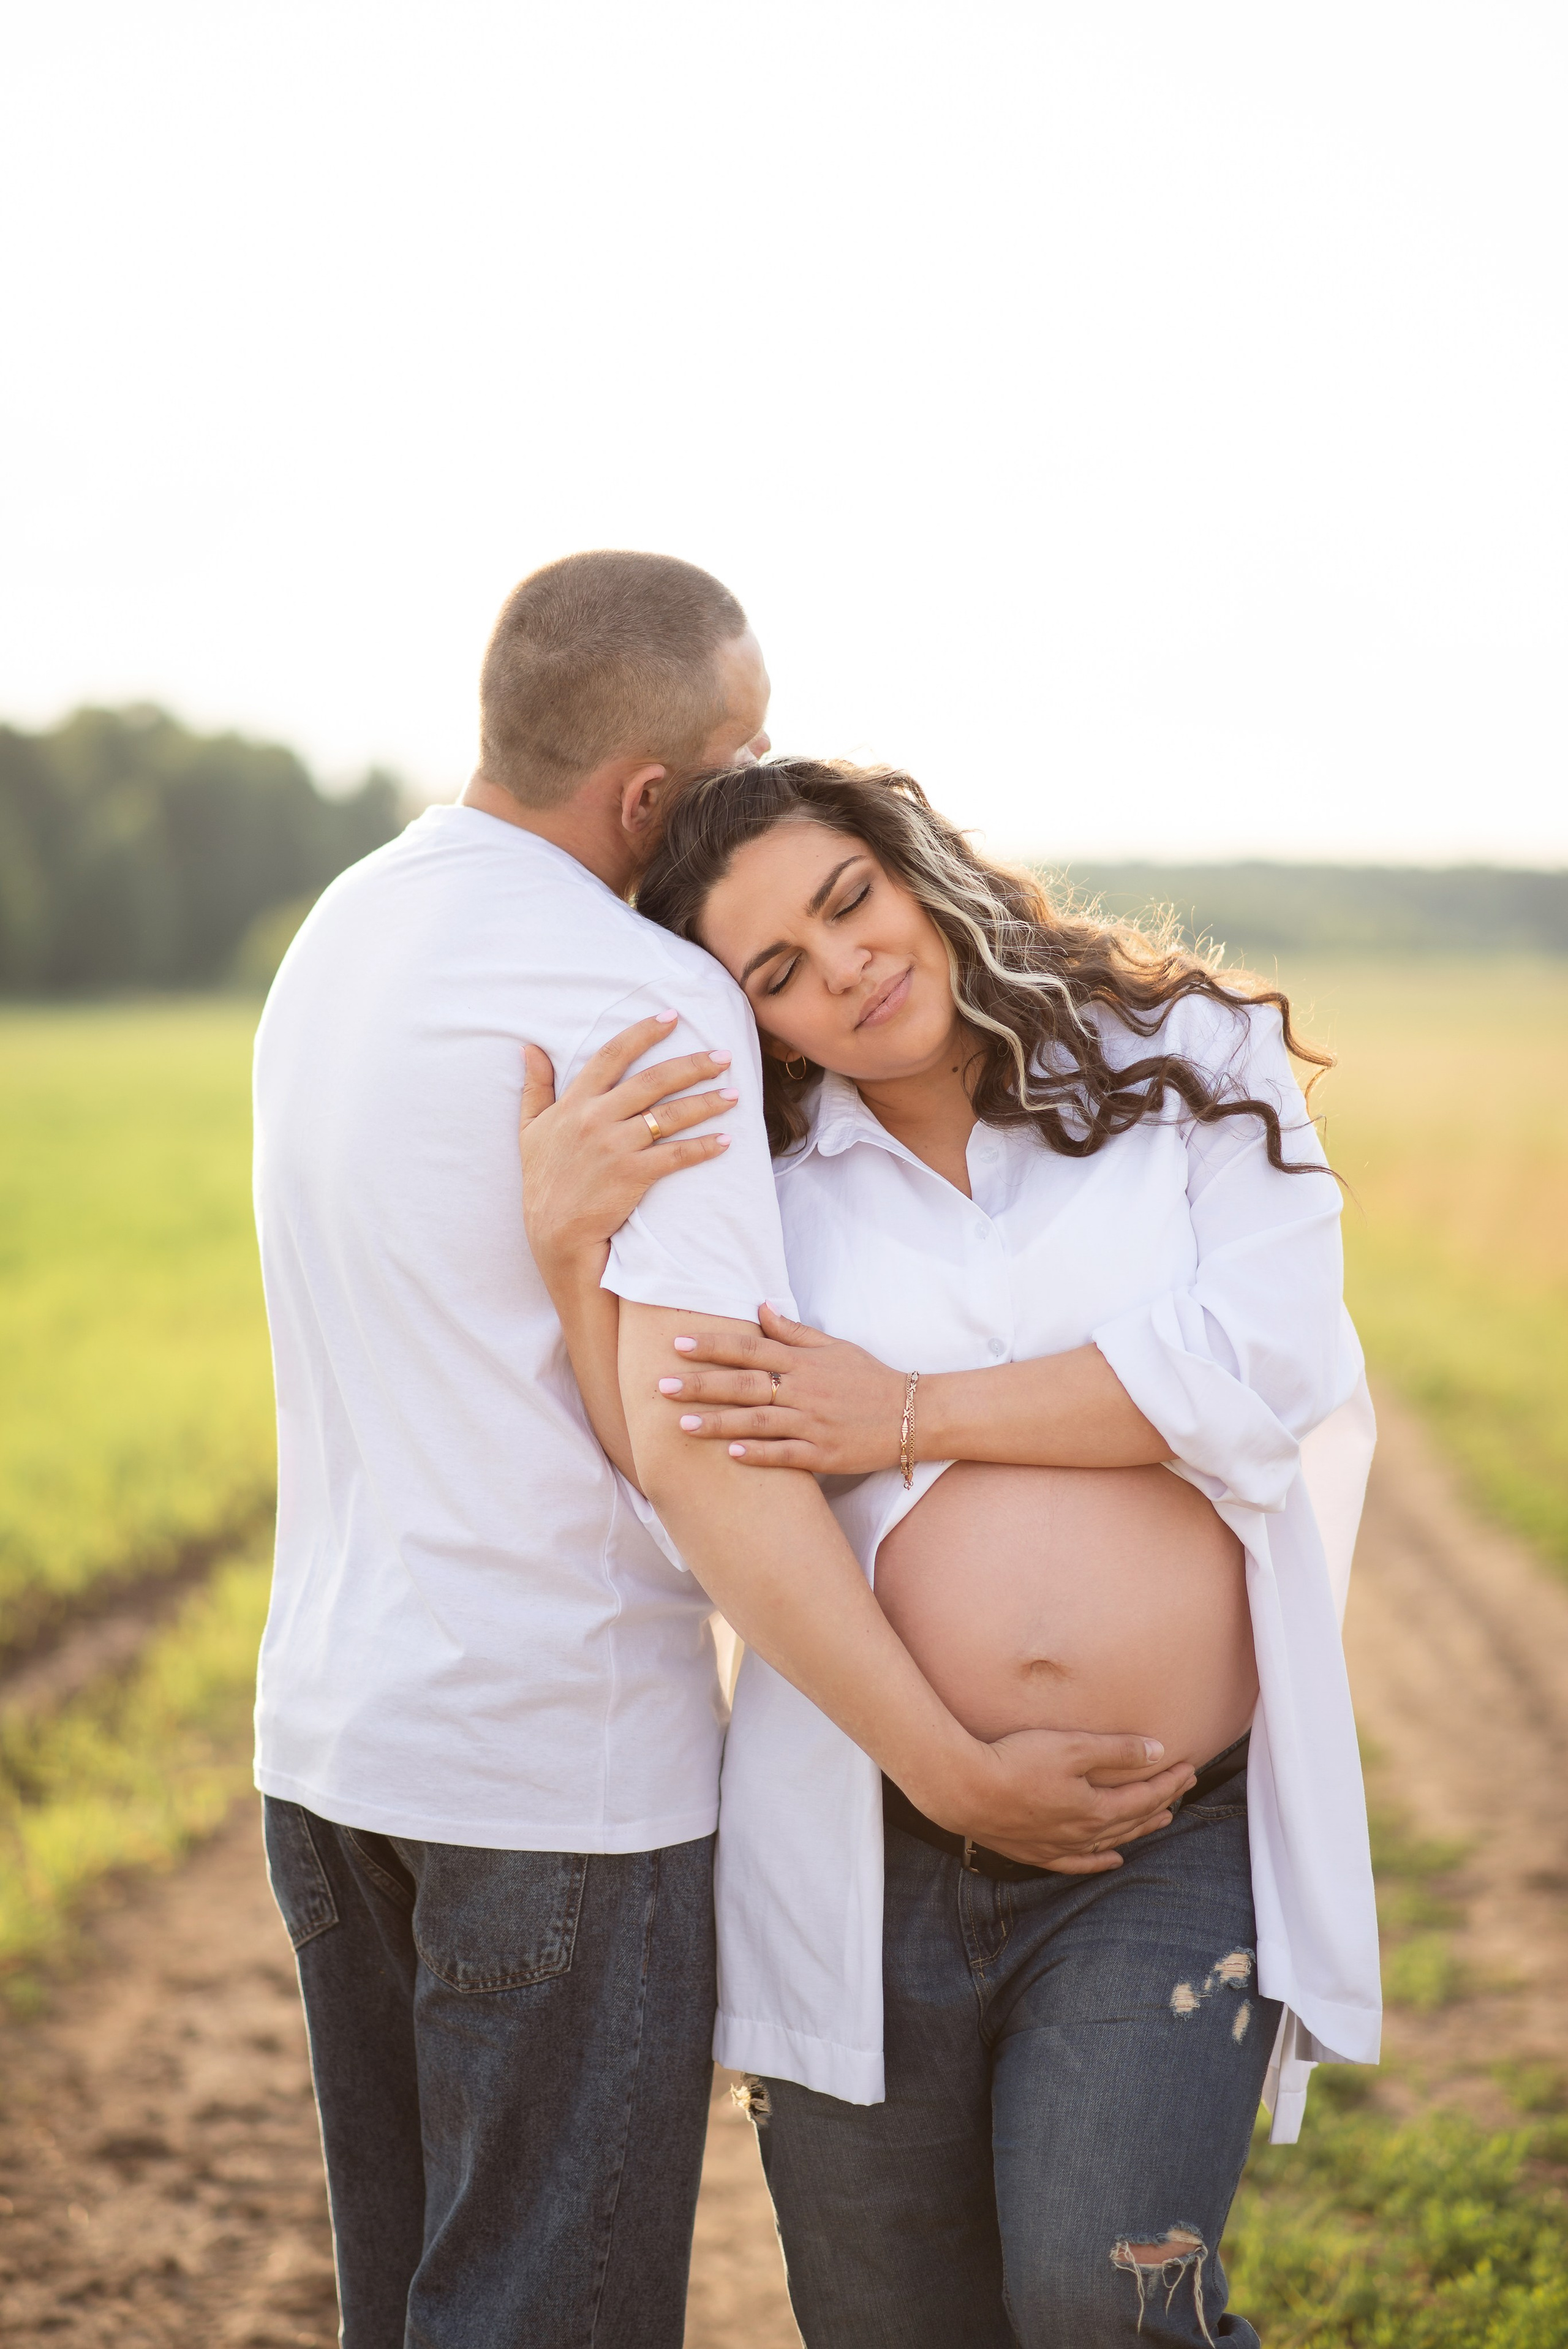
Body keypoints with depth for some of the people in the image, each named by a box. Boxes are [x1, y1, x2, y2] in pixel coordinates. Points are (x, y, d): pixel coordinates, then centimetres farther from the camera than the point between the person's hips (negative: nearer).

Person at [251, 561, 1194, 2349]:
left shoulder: (338, 940, 11)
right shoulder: (650, 999, -18)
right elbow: (696, 1441, -26)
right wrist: (951, 1771, -22)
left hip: (333, 1727, 8)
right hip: (563, 1753, -8)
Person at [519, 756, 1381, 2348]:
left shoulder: (1190, 1064, 5)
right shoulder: (765, 1189, 7)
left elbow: (1259, 1359, -10)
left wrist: (914, 1415, -9)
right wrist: (569, 1251, -15)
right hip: (871, 1861, 2)